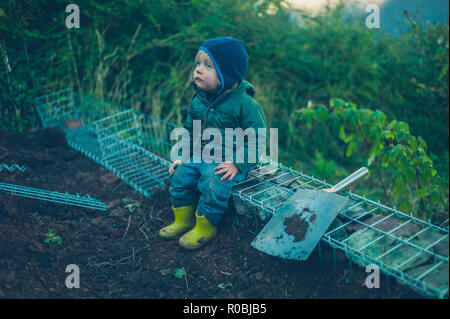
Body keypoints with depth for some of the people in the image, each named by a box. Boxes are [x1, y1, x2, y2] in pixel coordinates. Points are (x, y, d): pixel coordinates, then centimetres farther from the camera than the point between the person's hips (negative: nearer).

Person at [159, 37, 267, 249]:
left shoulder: (244, 104, -16)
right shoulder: (198, 100, 5)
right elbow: (189, 130, 18)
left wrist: (237, 164, -21)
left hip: (229, 161, -6)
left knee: (212, 184, -26)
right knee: (179, 177, -6)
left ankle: (206, 226, -2)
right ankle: (183, 220, 15)